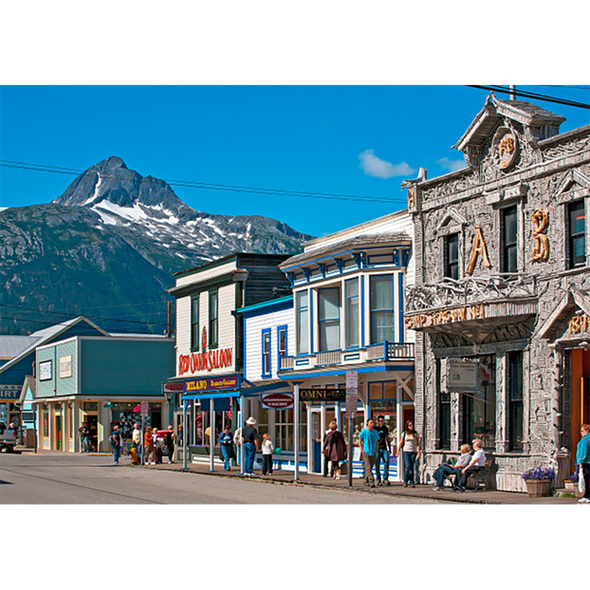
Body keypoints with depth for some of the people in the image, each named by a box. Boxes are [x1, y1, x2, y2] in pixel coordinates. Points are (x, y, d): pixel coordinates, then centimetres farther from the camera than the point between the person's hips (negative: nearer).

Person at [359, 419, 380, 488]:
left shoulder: (375, 432, 9)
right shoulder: (364, 432, -3)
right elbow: (359, 441, 2)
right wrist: (362, 450, -7)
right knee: (368, 467, -12)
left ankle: (366, 481, 21)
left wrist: (376, 450, 5)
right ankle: (371, 481, -18)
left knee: (370, 467, 9)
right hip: (366, 452, -4)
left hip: (373, 453, 4)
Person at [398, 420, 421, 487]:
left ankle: (412, 482, 9)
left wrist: (418, 453, 0)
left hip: (413, 452, 1)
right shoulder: (404, 433, 6)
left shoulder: (415, 434, 7)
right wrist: (398, 451, 4)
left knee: (412, 468, 1)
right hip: (406, 451, -1)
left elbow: (417, 444, 7)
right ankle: (405, 481, 1)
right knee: (407, 466, -14)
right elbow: (401, 443, 10)